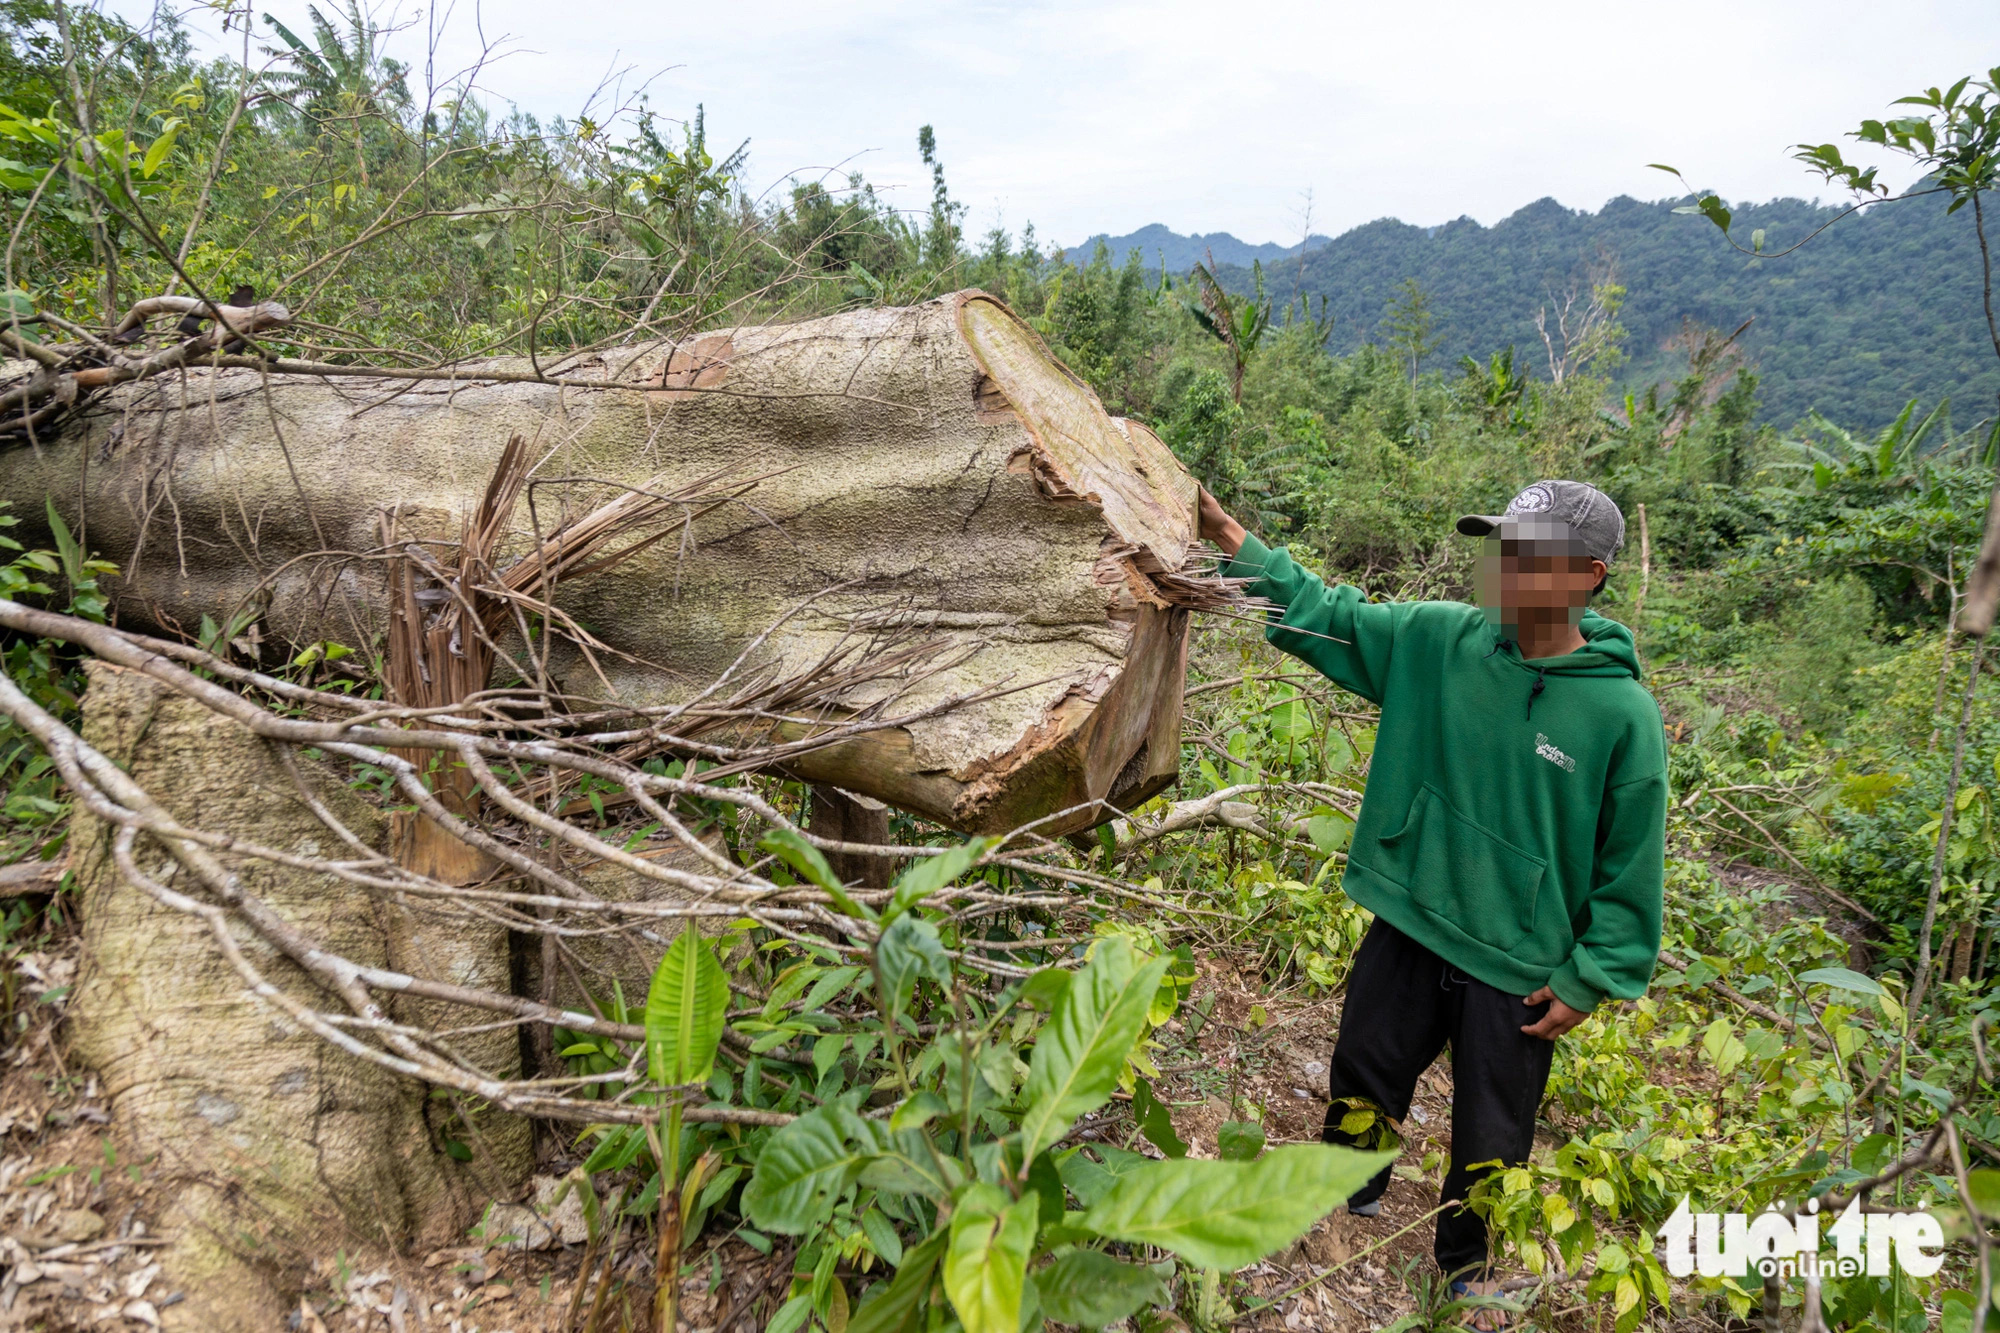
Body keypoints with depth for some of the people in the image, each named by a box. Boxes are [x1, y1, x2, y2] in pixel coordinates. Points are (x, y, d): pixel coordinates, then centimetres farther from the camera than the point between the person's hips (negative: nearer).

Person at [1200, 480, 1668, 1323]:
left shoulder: (1623, 711, -17)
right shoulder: (1438, 641, -9)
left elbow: (1630, 866, -10)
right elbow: (1328, 618, -4)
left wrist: (1592, 979, -7)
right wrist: (1233, 542, -13)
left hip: (1519, 971, -2)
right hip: (1406, 934, 3)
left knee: (1490, 1140, 16)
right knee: (1361, 1081, 20)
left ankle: (1466, 1269, 46)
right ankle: (1347, 1202, 51)